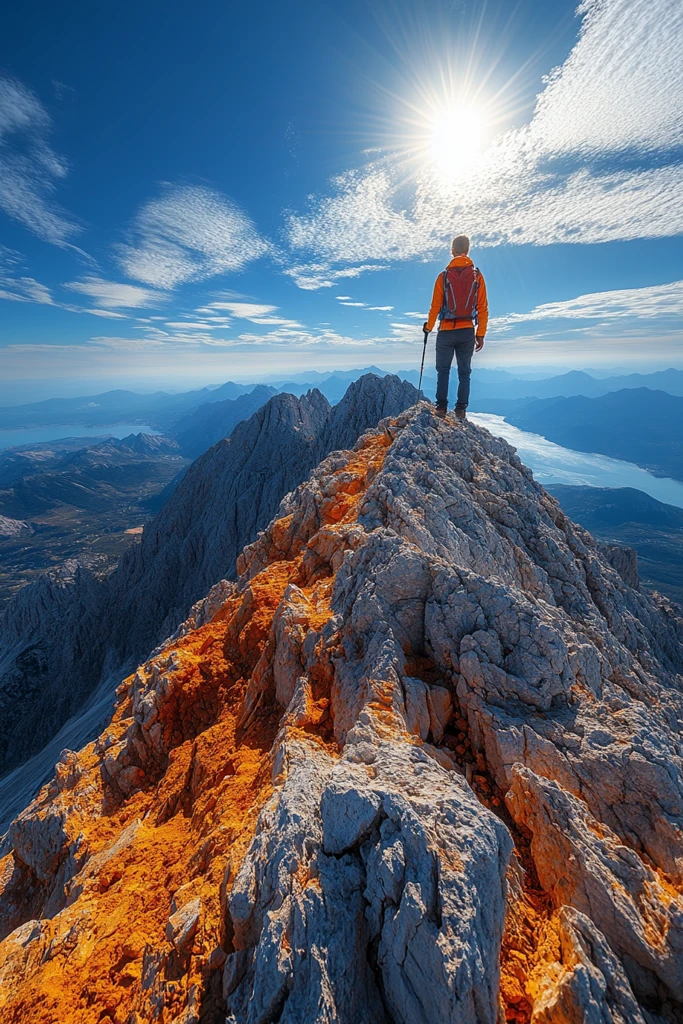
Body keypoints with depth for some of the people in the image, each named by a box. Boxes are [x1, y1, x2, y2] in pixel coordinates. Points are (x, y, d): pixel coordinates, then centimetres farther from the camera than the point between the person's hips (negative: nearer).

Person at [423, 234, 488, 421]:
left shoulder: (444, 276, -3)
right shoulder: (477, 276, 1)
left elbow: (435, 306, -1)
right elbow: (483, 308, 0)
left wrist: (428, 327, 15)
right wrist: (481, 334, 6)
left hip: (446, 331, -1)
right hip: (468, 331, 1)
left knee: (443, 371, 10)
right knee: (464, 372, 8)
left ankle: (441, 407, 6)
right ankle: (461, 410, 5)